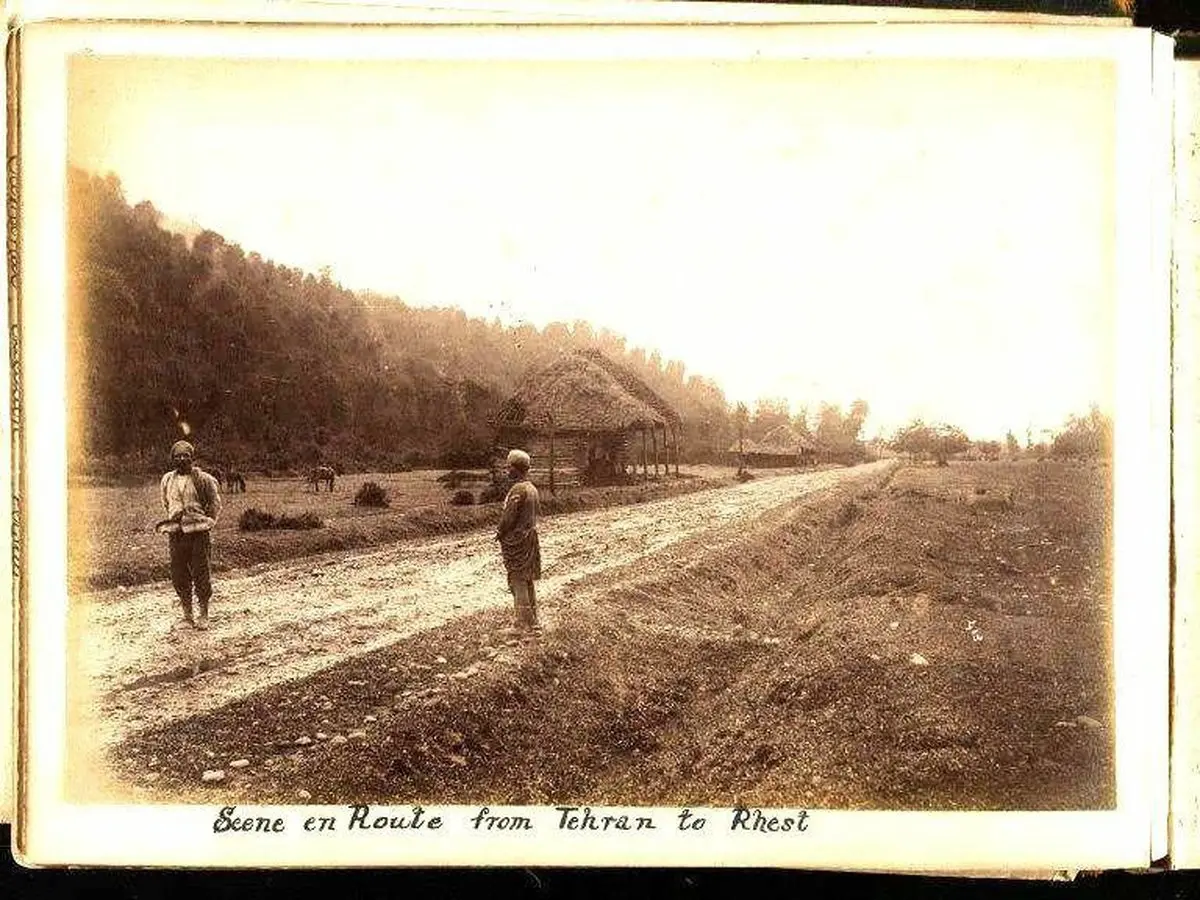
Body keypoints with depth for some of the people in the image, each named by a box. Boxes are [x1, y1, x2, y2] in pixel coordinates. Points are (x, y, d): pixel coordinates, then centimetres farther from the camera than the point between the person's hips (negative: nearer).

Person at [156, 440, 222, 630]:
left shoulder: (203, 479, -3)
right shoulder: (167, 480, 10)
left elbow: (215, 504, 4)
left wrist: (204, 522, 0)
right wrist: (172, 518, 13)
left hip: (198, 532, -4)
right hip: (176, 533, 4)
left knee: (200, 573, -2)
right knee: (178, 575, 5)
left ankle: (203, 615, 8)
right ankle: (187, 614, 18)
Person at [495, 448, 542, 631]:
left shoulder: (517, 489, -20)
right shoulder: (532, 489, 8)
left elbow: (508, 516, -20)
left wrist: (500, 533, -5)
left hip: (516, 539, -9)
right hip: (530, 537, 9)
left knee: (518, 581, -2)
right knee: (528, 580, 16)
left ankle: (525, 622, 0)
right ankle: (532, 619, 22)